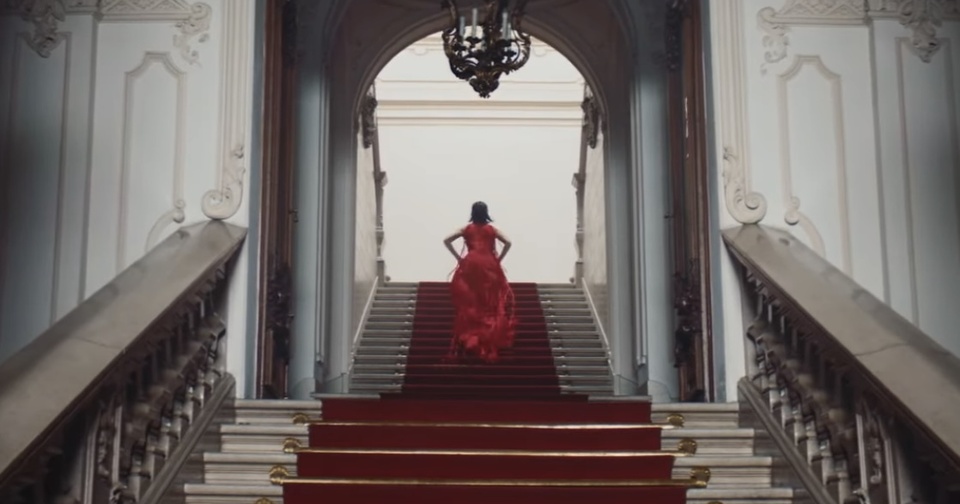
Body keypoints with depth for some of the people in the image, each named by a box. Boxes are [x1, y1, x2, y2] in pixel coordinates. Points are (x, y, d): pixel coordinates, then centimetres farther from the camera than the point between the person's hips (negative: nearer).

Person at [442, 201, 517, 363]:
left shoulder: (467, 229, 9)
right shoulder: (492, 229, 7)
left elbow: (446, 241, 4)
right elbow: (507, 243, -2)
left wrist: (458, 257, 6)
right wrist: (499, 259, 4)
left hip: (470, 266, 1)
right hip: (489, 266, 0)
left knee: (469, 303, 4)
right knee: (490, 303, 5)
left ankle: (468, 342, -1)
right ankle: (490, 345, 3)